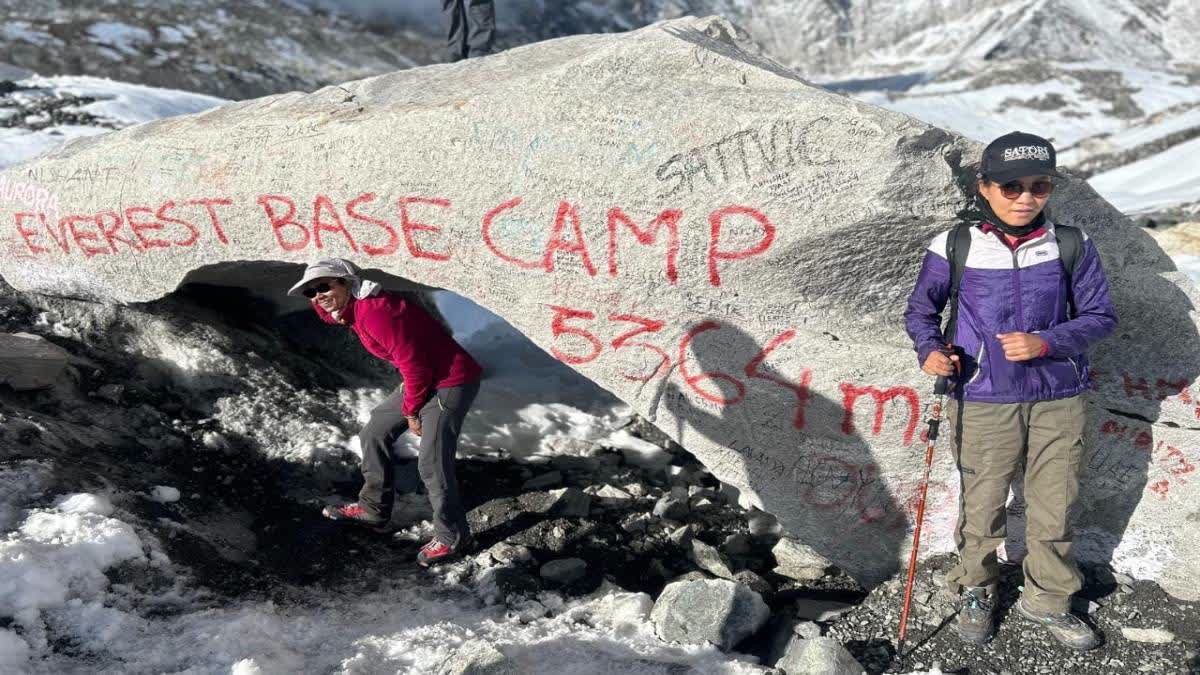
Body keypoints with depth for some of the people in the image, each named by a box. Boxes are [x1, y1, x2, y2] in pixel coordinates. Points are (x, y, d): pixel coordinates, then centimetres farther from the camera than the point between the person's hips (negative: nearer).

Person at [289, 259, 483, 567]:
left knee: (432, 464, -12)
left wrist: (411, 411, -10)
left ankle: (452, 537, 5)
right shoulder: (353, 312, 6)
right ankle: (374, 509, 30)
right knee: (374, 434, 16)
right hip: (422, 379, 10)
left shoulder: (375, 311, -24)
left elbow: (414, 367, -21)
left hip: (451, 382, -10)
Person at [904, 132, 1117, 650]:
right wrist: (930, 350, -16)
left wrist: (1045, 343, -16)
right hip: (983, 403, -1)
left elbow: (1100, 315, 2)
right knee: (981, 507, 11)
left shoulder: (1071, 246, -4)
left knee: (1055, 509, 14)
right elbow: (920, 310, 5)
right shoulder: (954, 248, -8)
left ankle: (1047, 598, 36)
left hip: (1058, 400, 2)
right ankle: (975, 590, 35)